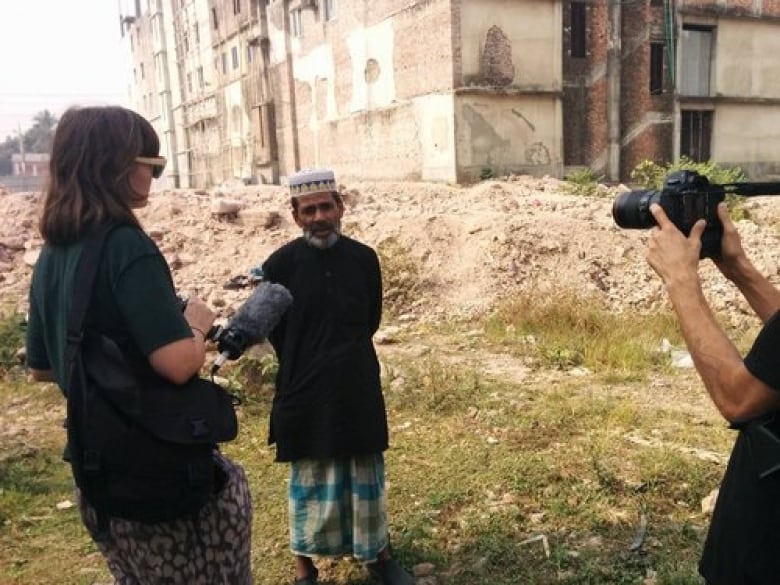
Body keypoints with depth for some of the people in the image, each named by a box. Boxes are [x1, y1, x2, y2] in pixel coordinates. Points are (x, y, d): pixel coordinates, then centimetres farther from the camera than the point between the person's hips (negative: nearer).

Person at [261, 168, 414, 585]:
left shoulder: (364, 259, -2)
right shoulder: (281, 265, -11)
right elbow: (272, 331, -3)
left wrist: (346, 357, 9)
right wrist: (306, 367, 5)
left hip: (359, 390, 3)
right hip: (305, 394, -2)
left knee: (367, 478, 15)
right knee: (310, 483, 11)